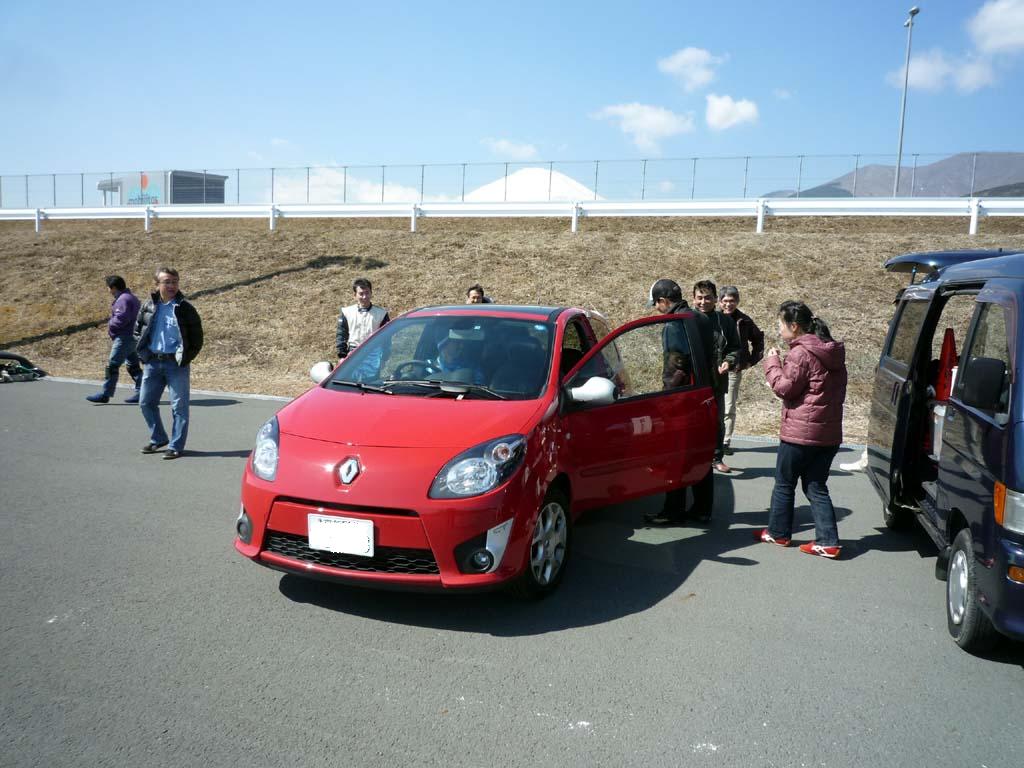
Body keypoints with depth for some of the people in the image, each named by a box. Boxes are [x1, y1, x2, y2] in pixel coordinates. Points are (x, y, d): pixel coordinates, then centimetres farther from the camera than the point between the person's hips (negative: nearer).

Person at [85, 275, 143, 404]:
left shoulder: (123, 299, -16)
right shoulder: (130, 297, 17)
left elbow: (121, 319, -24)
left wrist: (110, 325, -5)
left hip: (124, 338, -11)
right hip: (131, 337, 11)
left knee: (112, 365, -5)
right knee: (133, 366, 11)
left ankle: (105, 394, -1)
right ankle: (140, 393, 12)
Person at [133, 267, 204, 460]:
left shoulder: (185, 308, -4)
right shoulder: (148, 307, 7)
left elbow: (197, 337, -1)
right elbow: (137, 330, 19)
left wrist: (186, 358, -7)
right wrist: (143, 352, 6)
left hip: (176, 364, -4)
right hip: (152, 363, 5)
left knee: (179, 406, -1)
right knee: (146, 402, 11)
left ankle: (176, 446, 8)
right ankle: (158, 438, 29)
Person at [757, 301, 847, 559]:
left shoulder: (801, 353, -15)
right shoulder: (832, 352, 13)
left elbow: (786, 387, -14)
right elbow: (836, 391, 17)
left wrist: (772, 363, -2)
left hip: (801, 431, -8)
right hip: (829, 432, 8)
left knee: (784, 483, 9)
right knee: (816, 487, 12)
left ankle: (778, 533, 22)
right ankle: (828, 542, 7)